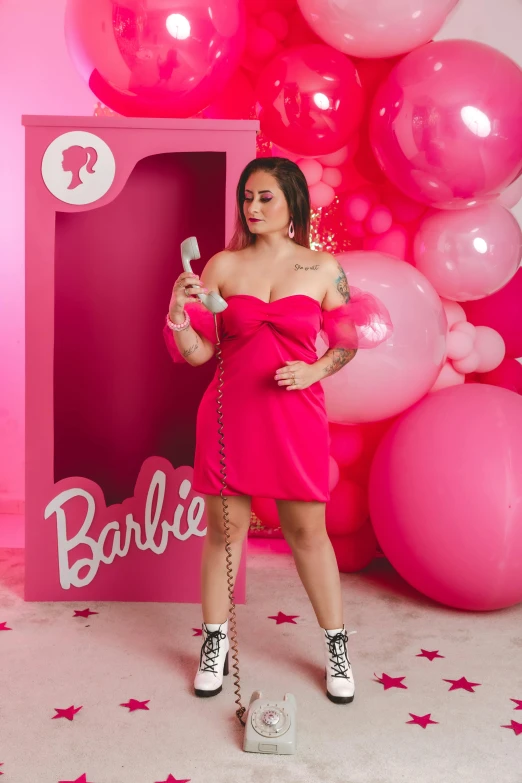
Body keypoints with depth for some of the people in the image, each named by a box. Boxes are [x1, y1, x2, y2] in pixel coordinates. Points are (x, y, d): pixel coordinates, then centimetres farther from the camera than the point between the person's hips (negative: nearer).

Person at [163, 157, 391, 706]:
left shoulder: (323, 268, 2)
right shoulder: (223, 265, 3)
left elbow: (348, 342, 8)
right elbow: (198, 352, 2)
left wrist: (314, 371, -9)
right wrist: (177, 314, -16)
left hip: (296, 418, -1)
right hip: (230, 413, 1)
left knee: (307, 529, 7)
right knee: (224, 527, 7)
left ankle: (336, 646, 26)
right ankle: (215, 643, 27)